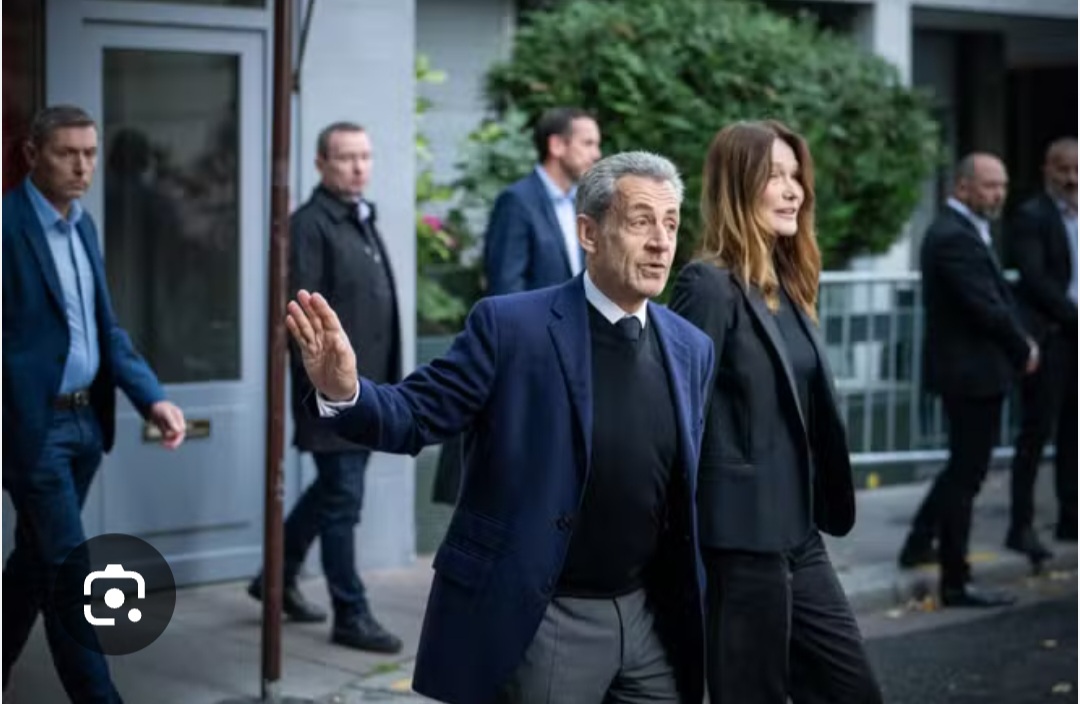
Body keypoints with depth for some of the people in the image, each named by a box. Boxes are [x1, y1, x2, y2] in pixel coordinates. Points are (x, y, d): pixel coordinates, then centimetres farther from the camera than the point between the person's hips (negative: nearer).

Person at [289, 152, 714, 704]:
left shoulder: (691, 349, 5)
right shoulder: (511, 325, -9)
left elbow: (691, 489, 11)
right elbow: (417, 415, -10)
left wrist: (695, 616, 10)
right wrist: (344, 392, -31)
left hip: (650, 618, 5)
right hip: (539, 620, -5)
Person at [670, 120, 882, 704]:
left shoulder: (788, 285, 13)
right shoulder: (708, 286, -13)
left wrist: (818, 513, 14)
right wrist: (691, 543, -16)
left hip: (797, 534, 9)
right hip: (743, 536, -9)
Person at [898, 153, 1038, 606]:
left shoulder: (958, 232, 13)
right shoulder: (955, 237, -21)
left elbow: (994, 300, 15)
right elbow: (987, 308, -23)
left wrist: (1019, 342, 2)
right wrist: (1023, 350, -9)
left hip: (967, 370, 10)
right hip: (971, 373, -10)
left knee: (964, 467, 23)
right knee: (966, 475, -2)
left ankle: (919, 544, 33)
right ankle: (956, 583, 7)